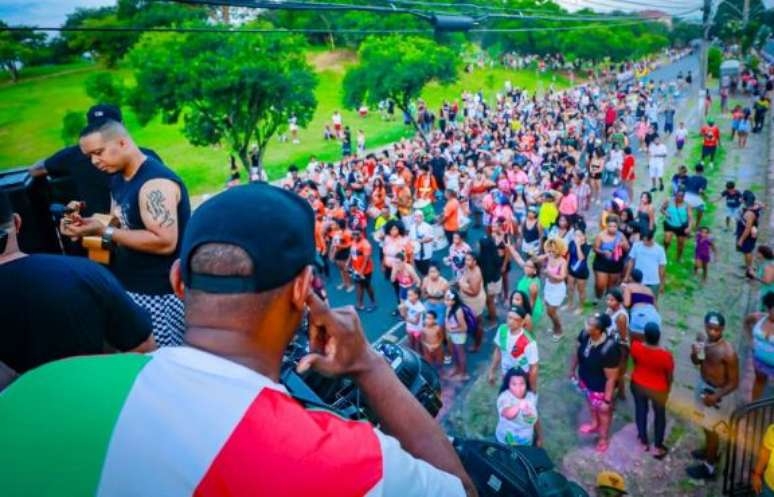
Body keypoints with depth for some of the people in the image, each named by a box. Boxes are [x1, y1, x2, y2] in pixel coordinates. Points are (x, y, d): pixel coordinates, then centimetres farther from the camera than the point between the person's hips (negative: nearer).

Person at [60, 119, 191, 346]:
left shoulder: (155, 182, -21)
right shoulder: (119, 179, 10)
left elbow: (165, 242, -28)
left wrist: (104, 232, -22)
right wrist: (89, 226, -3)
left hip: (159, 295, -9)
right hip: (128, 288, 9)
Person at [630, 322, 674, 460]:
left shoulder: (636, 346, -25)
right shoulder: (666, 355, -33)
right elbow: (670, 376, -15)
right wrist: (668, 387, 7)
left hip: (638, 384, 2)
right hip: (658, 390, -2)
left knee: (641, 411, 26)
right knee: (659, 415, 22)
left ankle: (644, 441, 45)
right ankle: (658, 448, 39)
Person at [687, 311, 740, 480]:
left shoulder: (728, 353, -29)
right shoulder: (705, 342, -9)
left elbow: (734, 382, -22)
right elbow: (698, 362, 7)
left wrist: (716, 396, -28)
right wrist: (694, 354, -15)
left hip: (717, 393, -7)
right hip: (703, 386, 7)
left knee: (712, 430, 11)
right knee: (706, 426, 26)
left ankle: (708, 467, 28)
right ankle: (710, 451, 50)